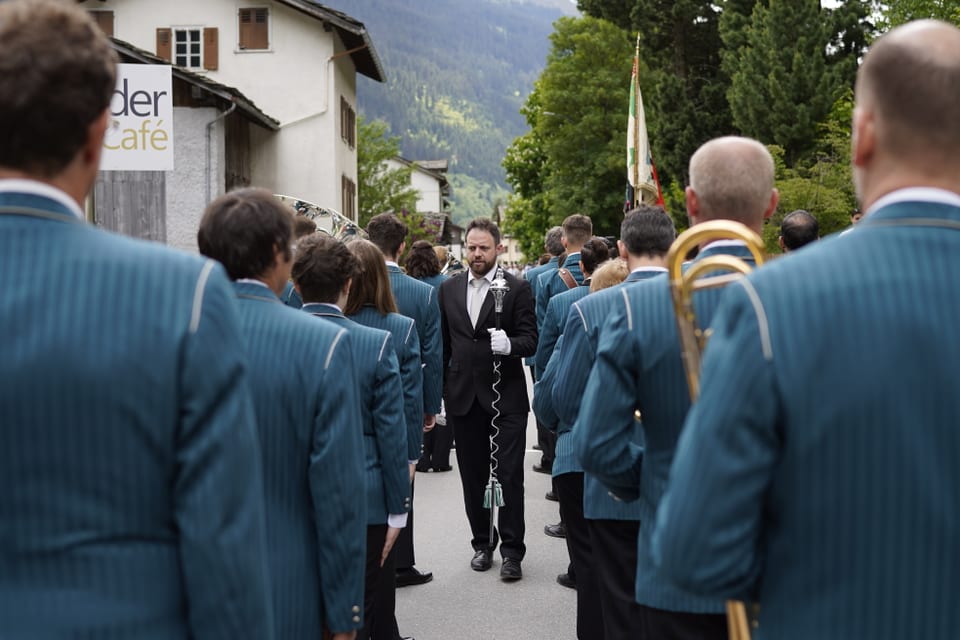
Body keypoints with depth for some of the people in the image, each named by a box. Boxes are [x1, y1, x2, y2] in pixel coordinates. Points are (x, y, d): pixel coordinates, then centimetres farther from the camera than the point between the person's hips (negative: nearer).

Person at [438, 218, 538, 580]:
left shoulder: (517, 289, -3)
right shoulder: (449, 289, 9)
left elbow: (530, 340, -7)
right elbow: (443, 343, 12)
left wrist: (509, 344, -29)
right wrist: (439, 390, 9)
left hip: (506, 396, -4)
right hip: (464, 397, 4)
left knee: (509, 475, -1)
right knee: (472, 476, 11)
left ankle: (512, 550, 8)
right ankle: (482, 542, 25)